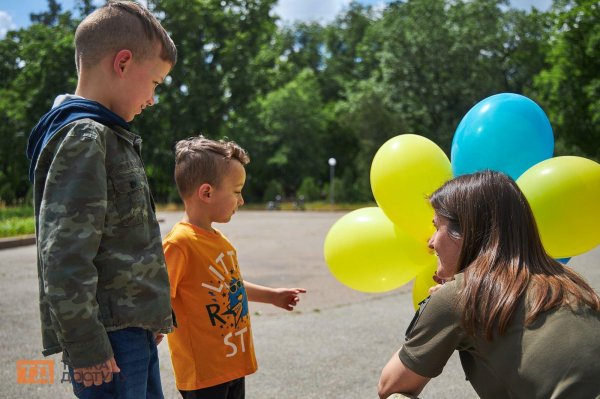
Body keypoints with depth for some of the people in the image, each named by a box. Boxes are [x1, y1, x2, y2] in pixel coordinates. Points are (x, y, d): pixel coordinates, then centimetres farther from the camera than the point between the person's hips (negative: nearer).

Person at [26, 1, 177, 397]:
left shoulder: (111, 136, 15)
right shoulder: (84, 138, -15)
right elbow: (65, 257, -21)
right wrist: (85, 347, -18)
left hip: (134, 330, 9)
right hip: (109, 340, -9)